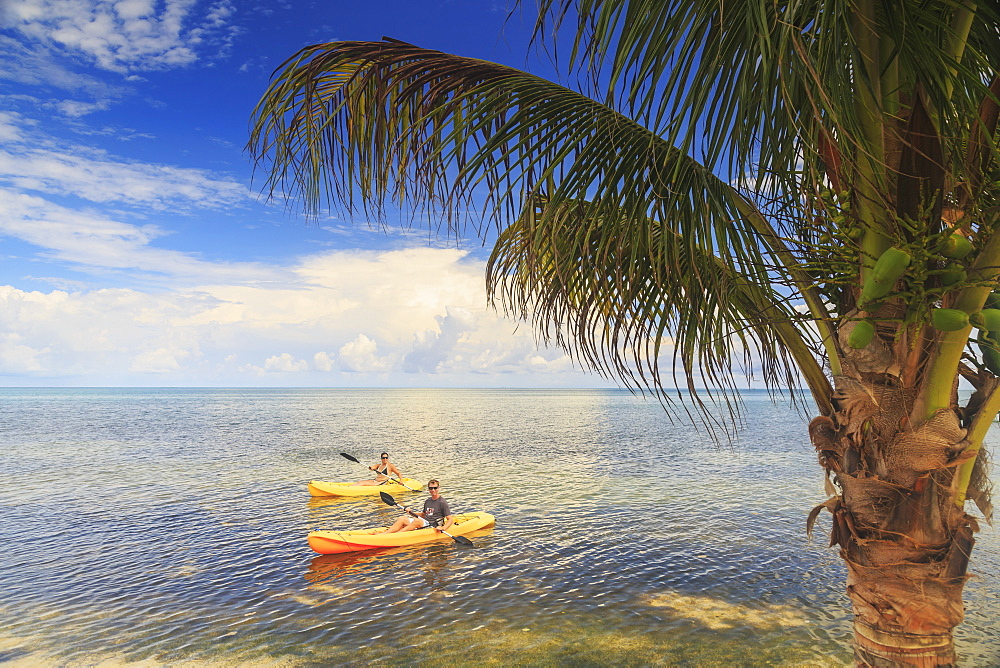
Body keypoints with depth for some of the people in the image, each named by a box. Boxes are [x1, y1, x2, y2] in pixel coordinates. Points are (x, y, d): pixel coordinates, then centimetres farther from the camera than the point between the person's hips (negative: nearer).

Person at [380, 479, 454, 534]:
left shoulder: (442, 503, -6)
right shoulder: (427, 501, 17)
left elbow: (450, 519, -8)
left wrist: (443, 528, -25)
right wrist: (411, 513, 13)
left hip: (433, 526, -7)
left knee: (417, 521, -35)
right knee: (402, 519, -12)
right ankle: (385, 533, -30)